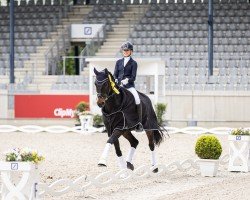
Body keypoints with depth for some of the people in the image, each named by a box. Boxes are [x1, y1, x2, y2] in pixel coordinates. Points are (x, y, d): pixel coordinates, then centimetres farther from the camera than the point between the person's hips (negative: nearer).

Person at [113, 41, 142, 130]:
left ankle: (139, 122, -22)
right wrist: (115, 80, -9)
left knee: (137, 99, -28)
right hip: (118, 85, 4)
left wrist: (127, 80, -22)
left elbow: (133, 77, -2)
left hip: (129, 86, -4)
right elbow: (115, 74, 13)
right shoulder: (118, 62, 16)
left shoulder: (133, 63, 5)